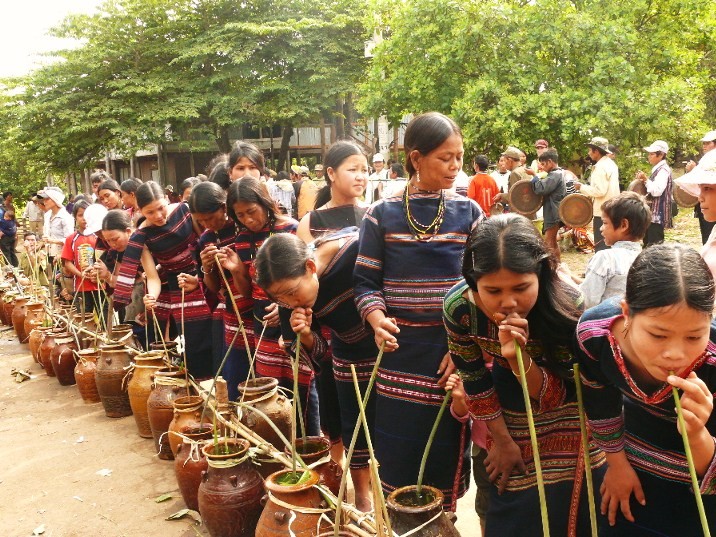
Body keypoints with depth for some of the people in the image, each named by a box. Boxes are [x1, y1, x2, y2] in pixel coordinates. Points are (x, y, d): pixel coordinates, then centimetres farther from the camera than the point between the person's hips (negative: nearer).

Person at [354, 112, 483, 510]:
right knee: (396, 460, 8)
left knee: (446, 455, 9)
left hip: (454, 351, 1)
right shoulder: (383, 215, -1)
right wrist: (377, 320, -19)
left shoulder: (469, 212, 3)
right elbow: (367, 281, 1)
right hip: (401, 351, 0)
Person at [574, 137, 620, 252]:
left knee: (601, 246, -5)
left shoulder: (600, 166, -17)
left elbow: (600, 191, -24)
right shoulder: (611, 163, 14)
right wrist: (586, 187, 15)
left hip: (603, 211, -10)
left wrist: (582, 187, -13)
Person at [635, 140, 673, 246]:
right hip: (652, 213, 11)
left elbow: (657, 191, -24)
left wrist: (646, 179, -18)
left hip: (658, 214, -11)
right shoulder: (657, 169, 15)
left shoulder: (663, 170, -15)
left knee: (654, 245, -9)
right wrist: (644, 180, 7)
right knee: (648, 243, 16)